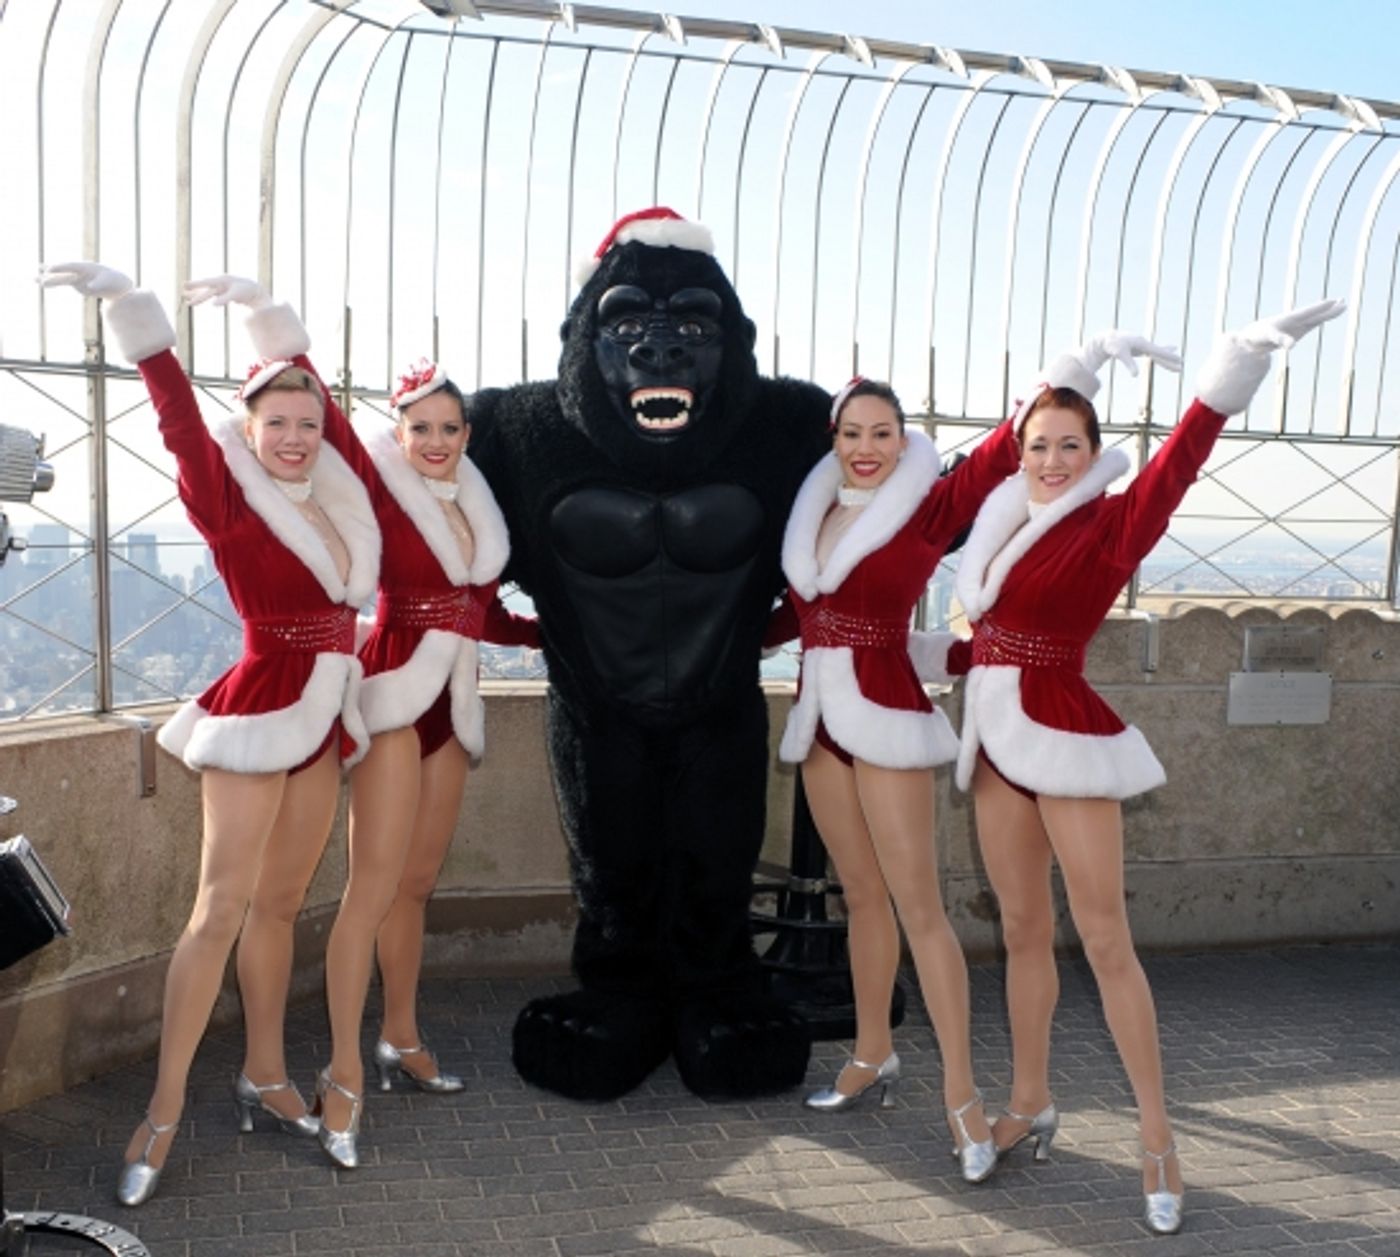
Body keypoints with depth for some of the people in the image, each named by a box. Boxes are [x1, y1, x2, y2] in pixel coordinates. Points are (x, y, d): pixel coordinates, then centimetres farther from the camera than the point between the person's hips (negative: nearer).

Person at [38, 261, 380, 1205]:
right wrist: (131, 303, -29)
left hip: (323, 719, 6)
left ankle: (265, 1077, 25)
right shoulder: (226, 497, -9)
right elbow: (181, 418, -21)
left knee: (281, 904, 13)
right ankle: (166, 1107, 5)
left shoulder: (338, 502, 8)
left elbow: (372, 589, 15)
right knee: (223, 906, -5)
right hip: (259, 712, -6)